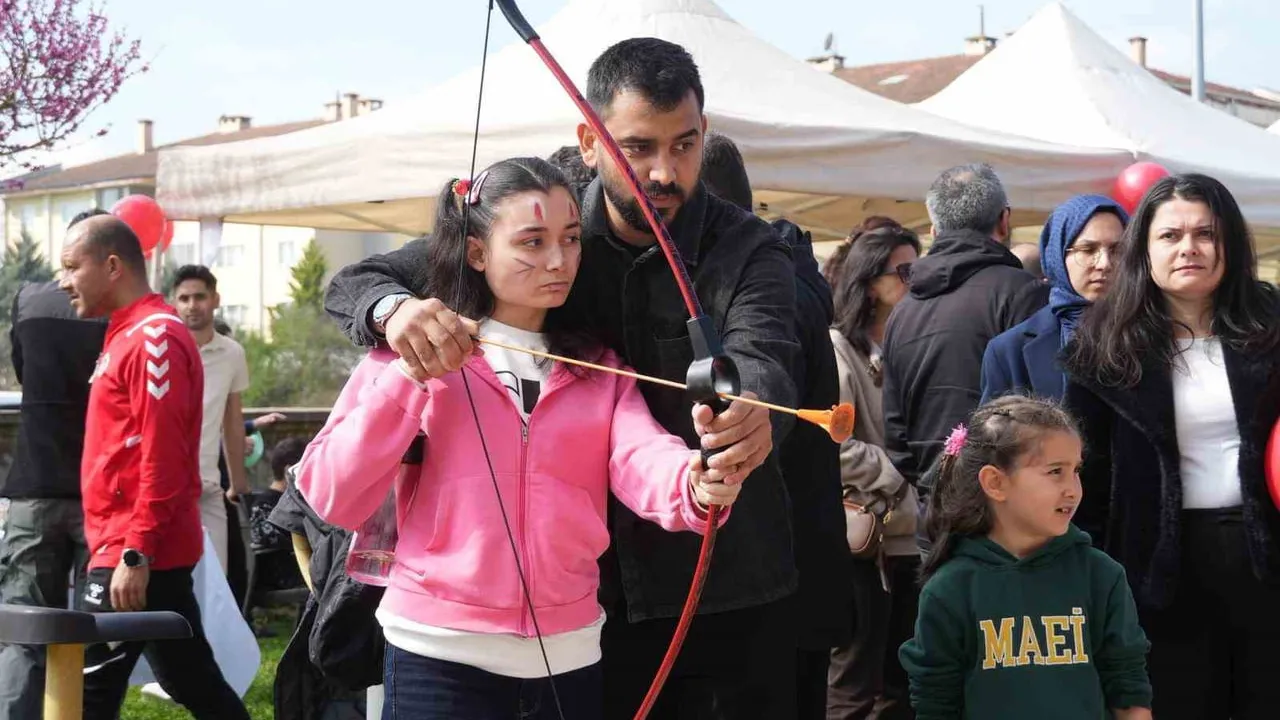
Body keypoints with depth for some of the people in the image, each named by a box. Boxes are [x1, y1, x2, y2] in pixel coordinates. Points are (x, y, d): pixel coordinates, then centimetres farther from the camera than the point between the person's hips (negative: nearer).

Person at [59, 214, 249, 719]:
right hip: (151, 551, 10)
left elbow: (162, 457, -21)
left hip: (136, 557, -10)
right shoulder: (127, 336, 17)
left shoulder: (154, 337, -14)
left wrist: (135, 553, -23)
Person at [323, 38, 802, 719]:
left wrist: (751, 406, -56)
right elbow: (353, 282, -4)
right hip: (603, 589, 1)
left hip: (737, 589, -1)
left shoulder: (748, 249, -9)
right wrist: (397, 307, -30)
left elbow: (762, 357, -30)